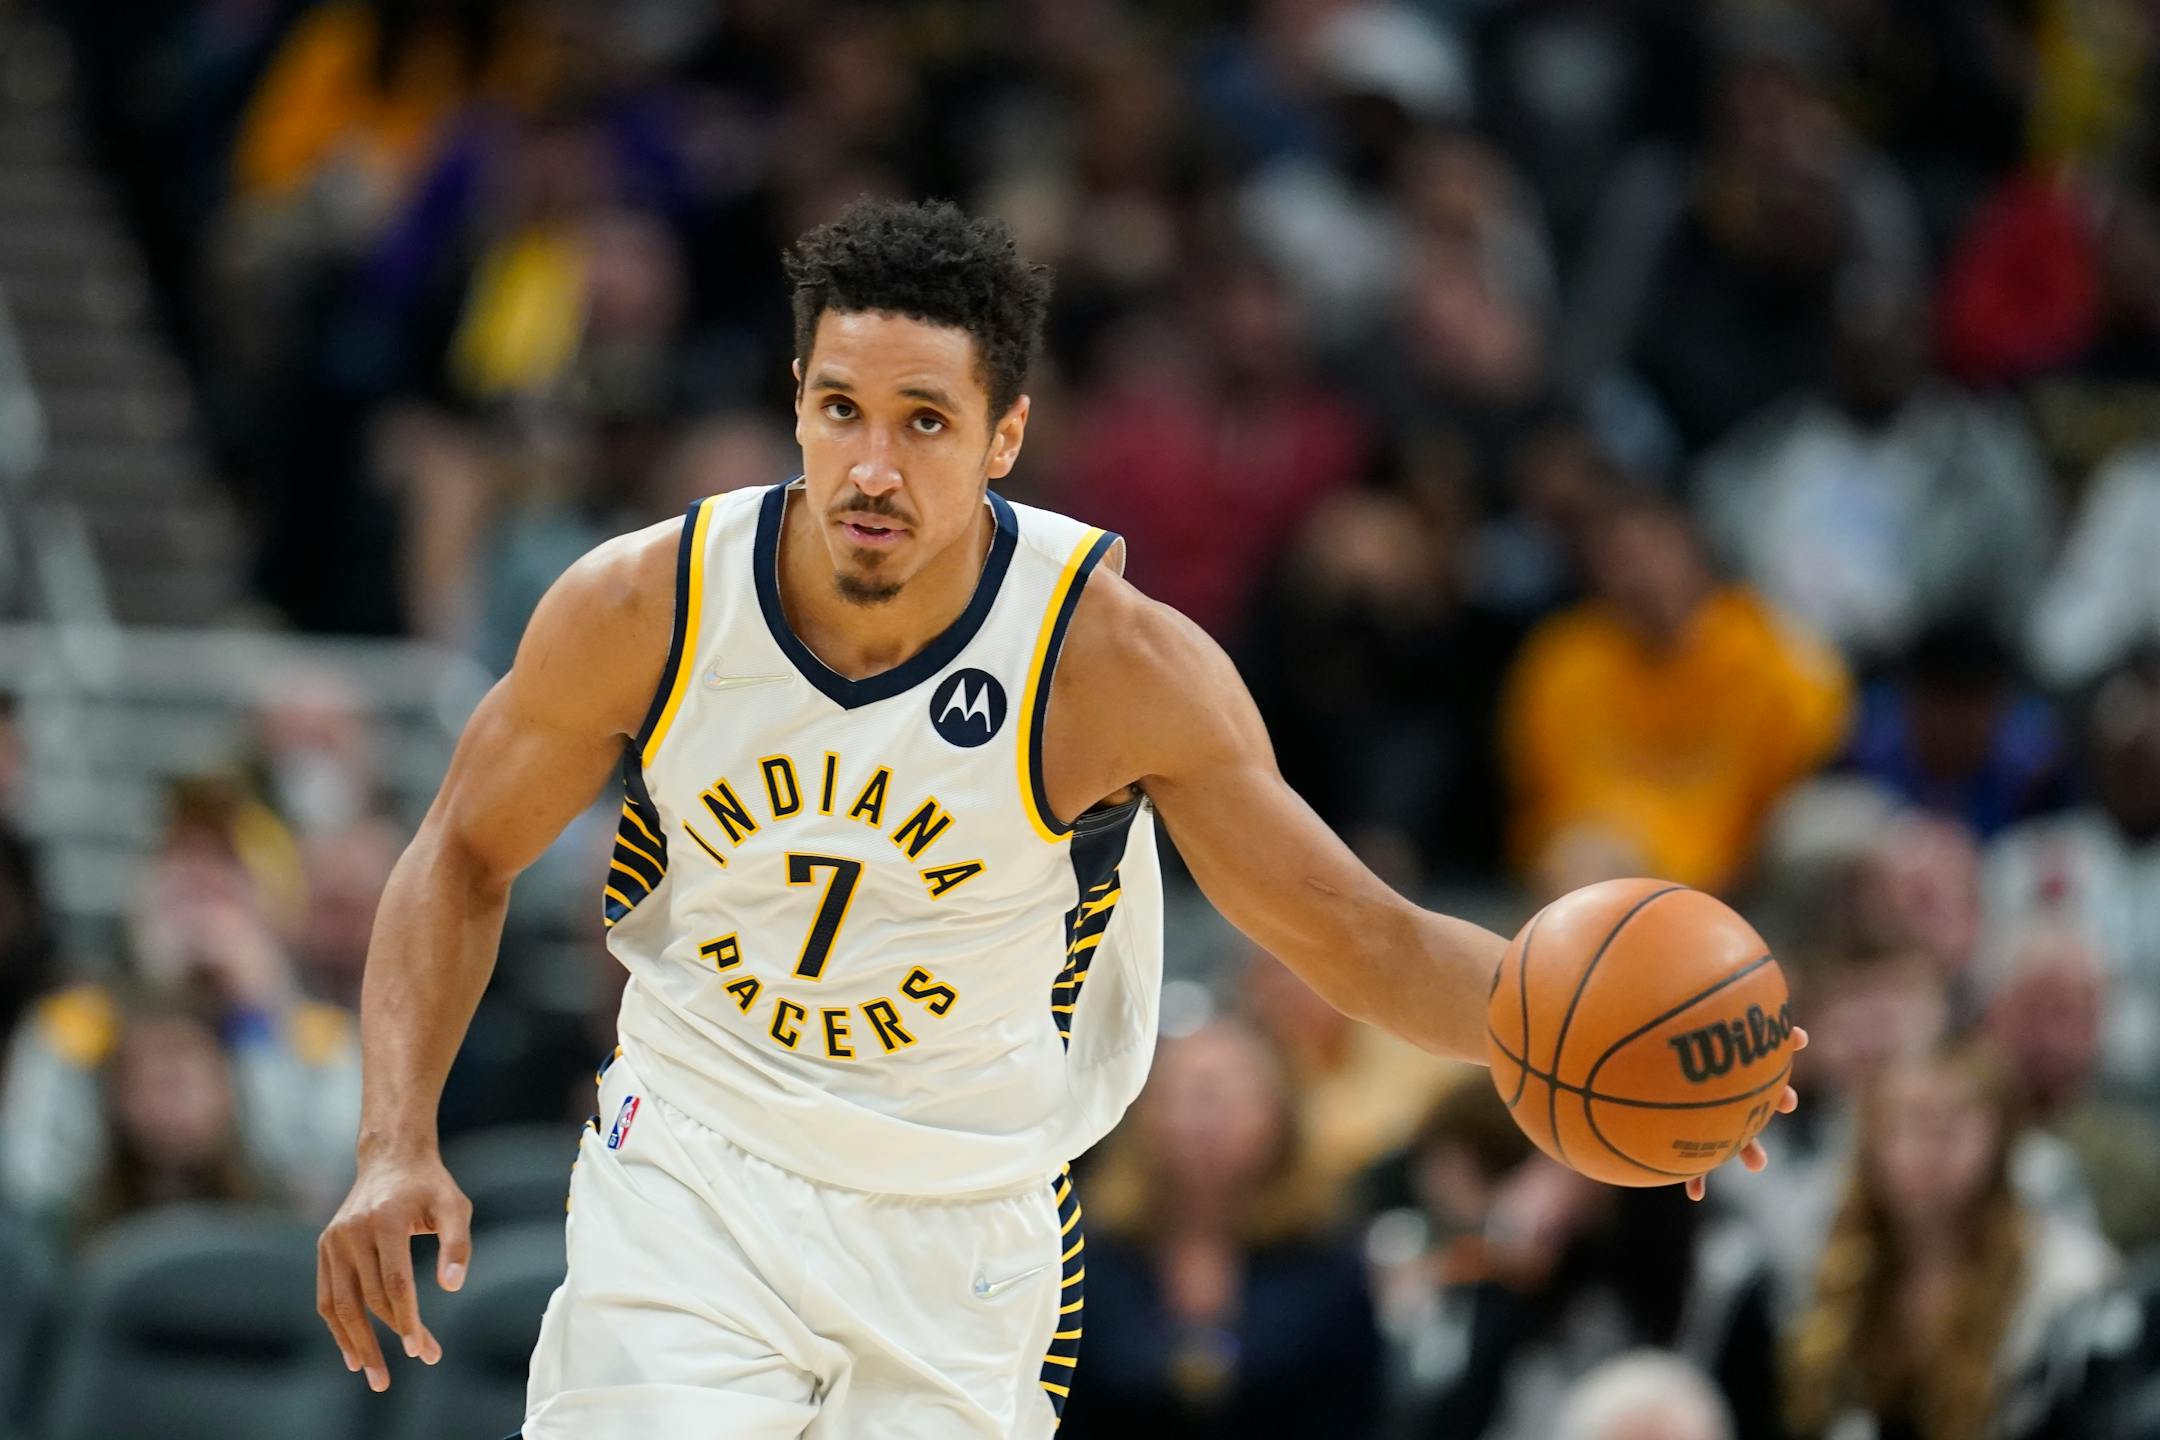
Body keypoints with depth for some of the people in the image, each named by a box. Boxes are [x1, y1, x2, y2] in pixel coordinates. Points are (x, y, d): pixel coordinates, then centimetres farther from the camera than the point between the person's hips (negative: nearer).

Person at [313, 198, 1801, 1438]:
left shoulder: (1120, 666, -19)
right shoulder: (645, 609, -15)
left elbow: (1364, 939, -10)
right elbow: (465, 858, 2)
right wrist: (399, 1148, -10)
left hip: (969, 1228, 0)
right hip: (694, 1172, 0)